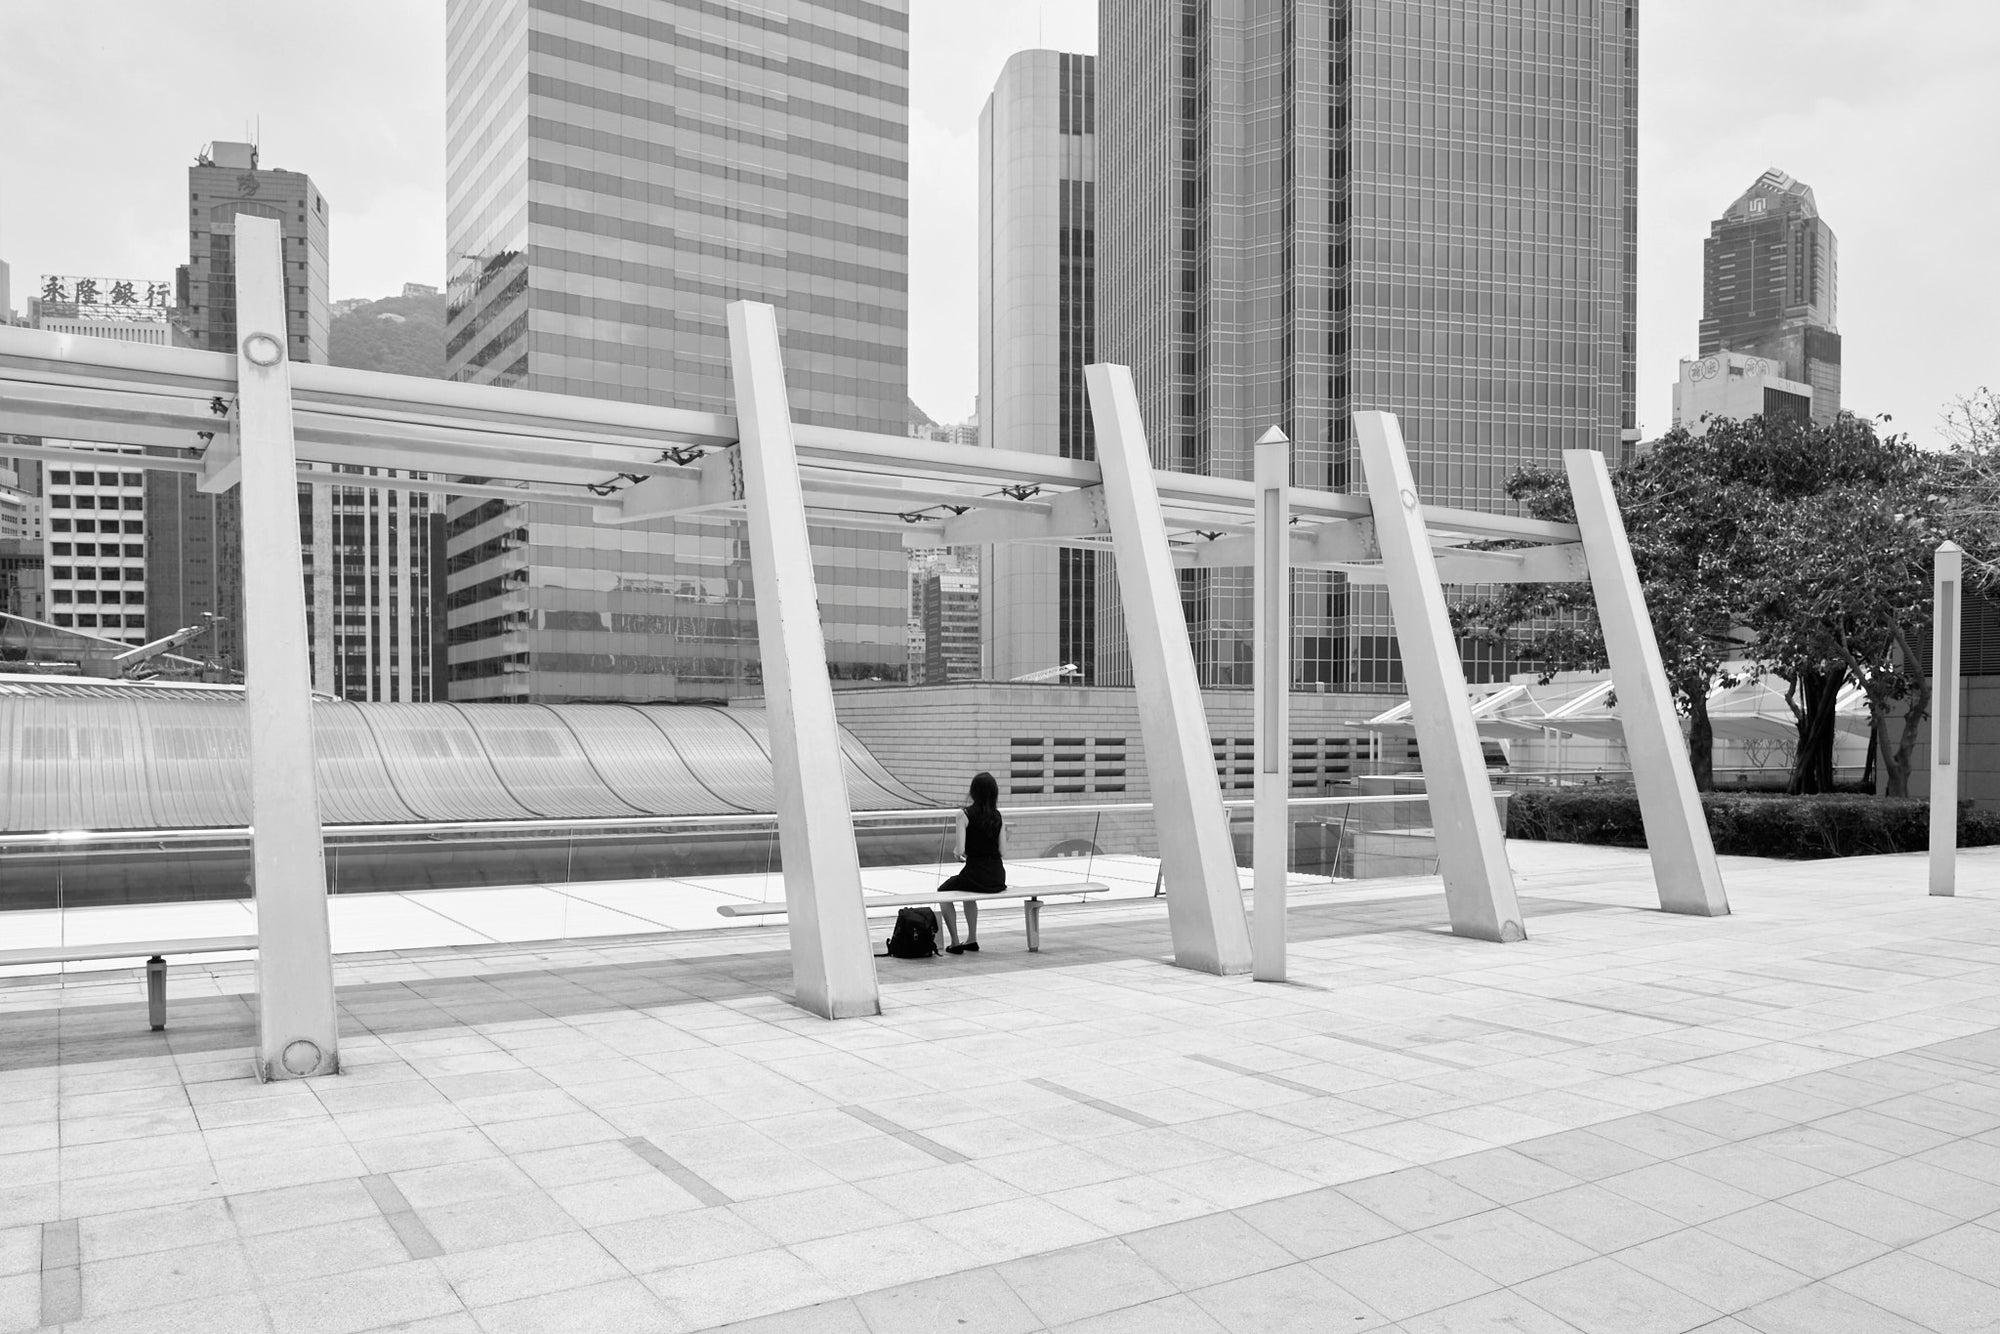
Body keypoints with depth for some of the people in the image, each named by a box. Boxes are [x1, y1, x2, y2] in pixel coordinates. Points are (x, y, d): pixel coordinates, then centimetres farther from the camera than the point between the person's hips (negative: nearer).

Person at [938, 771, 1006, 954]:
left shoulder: (965, 814, -10)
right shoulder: (998, 816, 4)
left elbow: (960, 850, -17)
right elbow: (1003, 853, 0)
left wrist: (955, 851, 5)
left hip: (975, 875, -5)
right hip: (998, 878, 5)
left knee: (943, 892, 25)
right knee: (968, 891, 38)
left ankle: (955, 943, 18)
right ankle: (972, 939, 35)